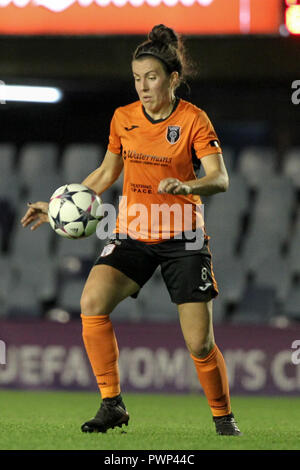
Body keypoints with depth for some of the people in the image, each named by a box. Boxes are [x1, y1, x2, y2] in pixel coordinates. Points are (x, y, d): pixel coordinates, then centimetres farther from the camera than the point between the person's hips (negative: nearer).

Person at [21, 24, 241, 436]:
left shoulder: (194, 120, -8)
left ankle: (223, 417, 19)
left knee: (200, 343, -7)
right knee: (93, 301, -24)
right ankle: (112, 404, -14)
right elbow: (106, 173, 19)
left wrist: (187, 186, -39)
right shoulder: (123, 118, 4)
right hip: (132, 234, 3)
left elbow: (220, 179, -18)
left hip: (182, 238, -3)